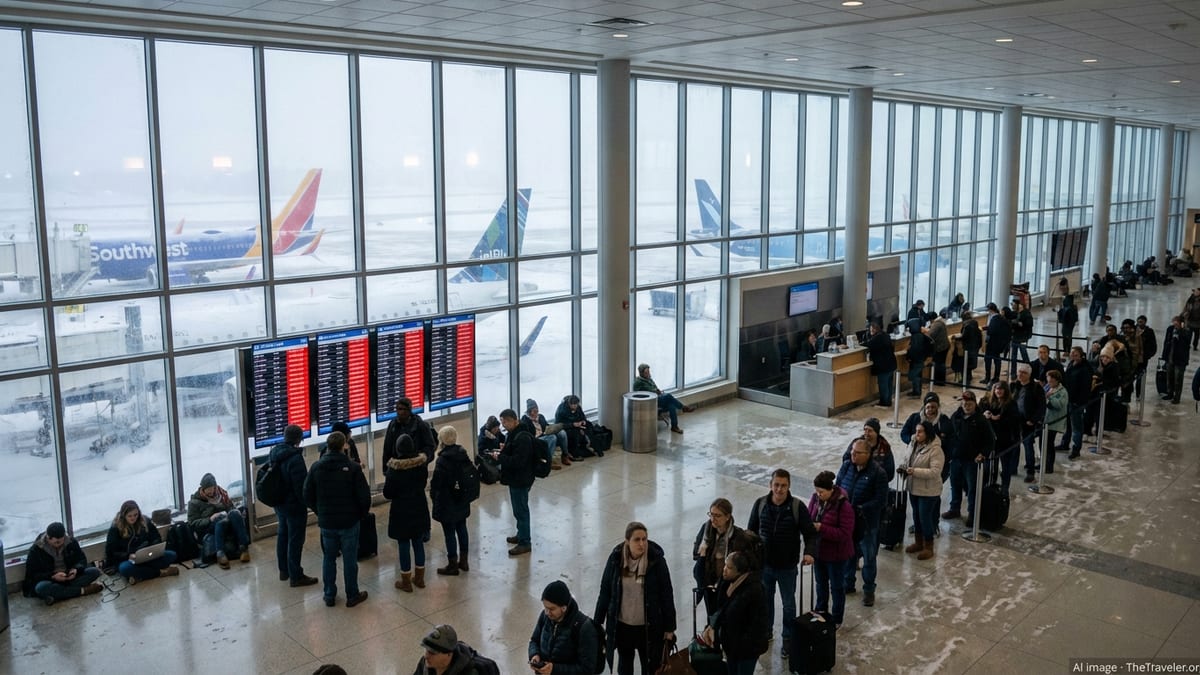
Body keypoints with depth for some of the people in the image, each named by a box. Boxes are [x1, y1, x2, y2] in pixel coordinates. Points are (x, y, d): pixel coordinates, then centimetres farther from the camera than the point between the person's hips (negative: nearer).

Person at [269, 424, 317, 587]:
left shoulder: (273, 453, 2)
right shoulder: (295, 458, -26)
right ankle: (295, 576, 10)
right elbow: (301, 485, -23)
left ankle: (284, 570, 33)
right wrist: (307, 503, -9)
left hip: (279, 503, 9)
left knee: (282, 535, 21)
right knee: (295, 540, 2)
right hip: (294, 505, -9)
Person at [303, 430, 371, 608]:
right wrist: (360, 514, 4)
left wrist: (320, 512, 14)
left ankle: (329, 596, 22)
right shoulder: (353, 468, -14)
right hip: (349, 522, -3)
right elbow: (364, 497, -14)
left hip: (326, 522, 3)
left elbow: (308, 496, 1)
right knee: (350, 560, 7)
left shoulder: (316, 467, -4)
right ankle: (352, 596, 16)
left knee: (329, 559, 15)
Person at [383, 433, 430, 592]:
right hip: (419, 509, 4)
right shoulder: (422, 464, -8)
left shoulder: (394, 469, -20)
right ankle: (419, 578, 27)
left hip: (401, 511, -4)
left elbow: (387, 493, -13)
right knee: (418, 543, 16)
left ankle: (406, 582, 17)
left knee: (404, 545, 7)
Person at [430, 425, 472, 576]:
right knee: (462, 528, 16)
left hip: (446, 502, -7)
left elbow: (436, 482, -18)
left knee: (449, 532, 2)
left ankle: (453, 565, 10)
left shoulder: (442, 460, -20)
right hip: (462, 500, 7)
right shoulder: (463, 454, 0)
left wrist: (432, 495, 1)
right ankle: (463, 561, 26)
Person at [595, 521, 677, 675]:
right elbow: (605, 592, -2)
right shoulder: (616, 559, -10)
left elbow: (667, 596, -8)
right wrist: (598, 623, 2)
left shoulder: (657, 560, -14)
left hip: (649, 628, -2)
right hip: (622, 626, 2)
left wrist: (669, 628, -5)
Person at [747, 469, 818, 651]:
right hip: (764, 563, 2)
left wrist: (809, 552, -26)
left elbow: (810, 533, -10)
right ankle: (766, 630, 43)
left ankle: (788, 637, 33)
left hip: (787, 566, -2)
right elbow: (751, 530, 4)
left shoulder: (797, 507, -16)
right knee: (765, 599, 22)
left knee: (788, 603, 15)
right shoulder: (760, 504, -9)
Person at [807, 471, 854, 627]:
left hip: (836, 553, -6)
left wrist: (822, 528, -32)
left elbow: (845, 533, -27)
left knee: (837, 586, 15)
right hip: (818, 549, 6)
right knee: (820, 583, 25)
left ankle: (836, 619, 33)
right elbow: (808, 516, 6)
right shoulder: (816, 498, -9)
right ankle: (820, 612, 46)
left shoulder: (844, 506, -27)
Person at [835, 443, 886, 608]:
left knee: (869, 558, 11)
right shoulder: (846, 466, -3)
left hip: (867, 523, -4)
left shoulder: (878, 473, -18)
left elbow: (881, 500, -17)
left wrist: (861, 509, -23)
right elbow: (837, 486, 8)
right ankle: (848, 584, 37)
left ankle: (869, 591, 27)